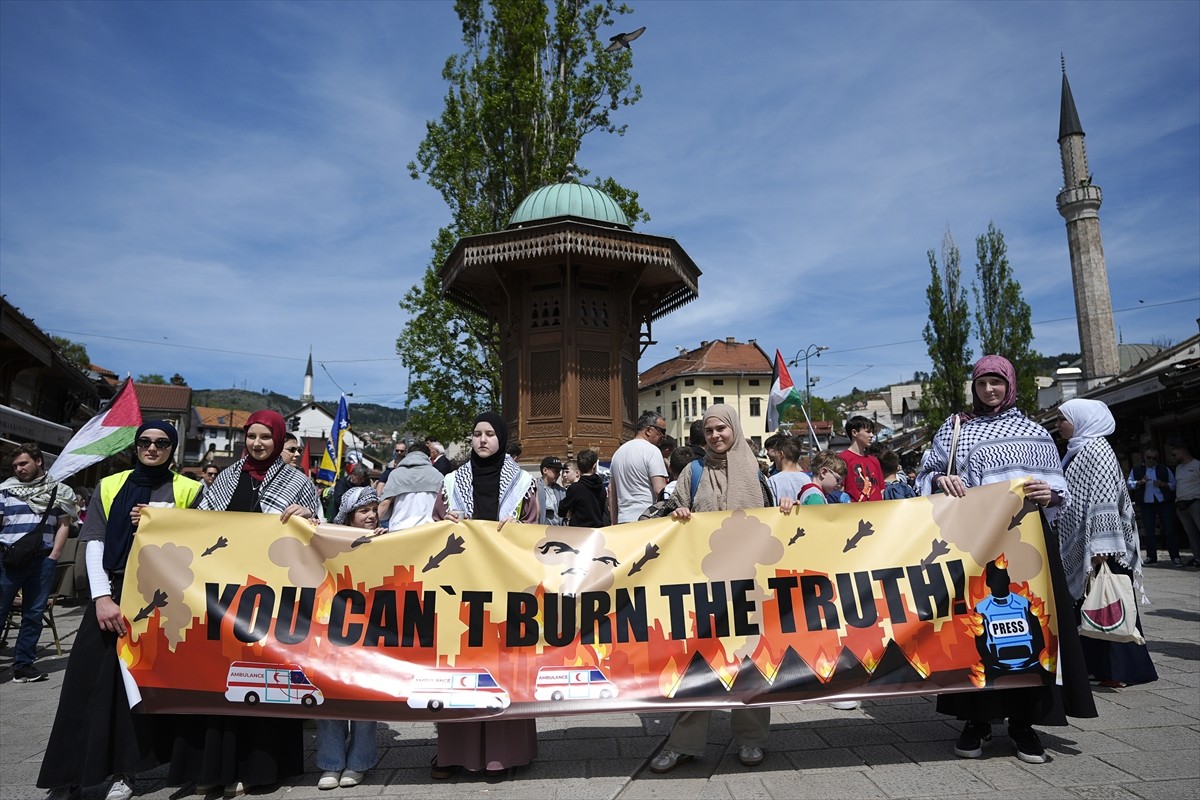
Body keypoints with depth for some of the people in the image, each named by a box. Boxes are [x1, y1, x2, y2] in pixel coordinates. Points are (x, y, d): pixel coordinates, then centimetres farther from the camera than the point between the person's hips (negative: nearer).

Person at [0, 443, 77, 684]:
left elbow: (63, 525, 7)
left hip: (42, 560, 0)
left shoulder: (58, 491, 9)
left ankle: (23, 664, 10)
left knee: (33, 614, 4)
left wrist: (53, 556, -3)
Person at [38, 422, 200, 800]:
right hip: (112, 592, 2)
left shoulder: (189, 490, 3)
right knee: (89, 679, 1)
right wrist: (102, 597, -9)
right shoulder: (110, 486, 9)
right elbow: (94, 544, 2)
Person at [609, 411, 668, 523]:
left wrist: (614, 522, 23)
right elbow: (660, 490, -15)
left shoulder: (618, 452, 17)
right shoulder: (652, 450, -7)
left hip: (623, 520, 8)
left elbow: (611, 490, 19)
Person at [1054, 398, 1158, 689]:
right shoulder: (1077, 450, 15)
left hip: (1098, 547, -9)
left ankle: (1119, 670, 6)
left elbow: (1104, 498, -21)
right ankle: (1098, 664, 21)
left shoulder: (1096, 449, -13)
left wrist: (1100, 545, -25)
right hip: (1081, 547, 9)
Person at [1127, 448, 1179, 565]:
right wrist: (1139, 482, -17)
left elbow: (1174, 484, 8)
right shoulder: (1136, 470, 9)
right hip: (1146, 504, 1)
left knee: (1169, 530, -4)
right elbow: (1129, 484, 2)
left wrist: (1163, 484, -11)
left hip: (1164, 503, -1)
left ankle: (1175, 557, 0)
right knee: (1148, 531, 4)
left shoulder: (1164, 469, 9)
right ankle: (1151, 556, 10)